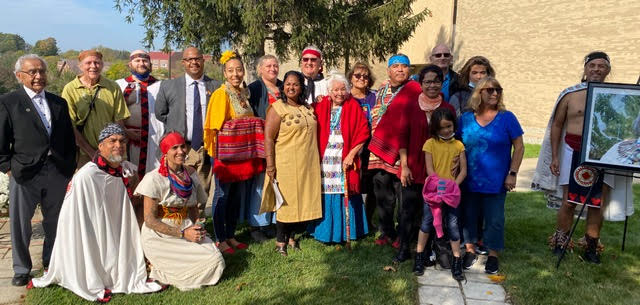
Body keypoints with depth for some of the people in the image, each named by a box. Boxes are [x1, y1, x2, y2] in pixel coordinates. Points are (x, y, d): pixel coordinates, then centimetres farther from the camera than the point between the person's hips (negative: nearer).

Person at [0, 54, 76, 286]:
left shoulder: (59, 103, 11)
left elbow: (69, 139, 13)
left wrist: (70, 167, 8)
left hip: (58, 173, 3)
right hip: (24, 173, -3)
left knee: (55, 222, 13)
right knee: (20, 224, 8)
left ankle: (52, 262, 32)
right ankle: (21, 269, 26)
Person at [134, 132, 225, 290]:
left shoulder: (191, 173, 6)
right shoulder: (155, 178, -13)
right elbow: (149, 220, -15)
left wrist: (198, 224, -6)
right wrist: (183, 234, -19)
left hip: (187, 229, 6)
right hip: (160, 237, -6)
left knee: (216, 259, -14)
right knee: (210, 262, -17)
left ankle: (166, 268, 6)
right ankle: (158, 270, 4)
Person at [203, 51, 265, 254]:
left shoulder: (244, 93, 12)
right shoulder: (220, 94, -9)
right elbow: (216, 126, -10)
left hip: (243, 153, 7)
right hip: (226, 153, -7)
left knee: (237, 197, 13)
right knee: (222, 196, 1)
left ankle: (231, 236, 26)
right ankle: (220, 240, 12)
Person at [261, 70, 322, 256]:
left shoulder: (308, 108, 12)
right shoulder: (277, 108, -7)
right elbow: (268, 138, -12)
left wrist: (315, 161, 17)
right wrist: (270, 166, -17)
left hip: (308, 164, 6)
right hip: (286, 164, -6)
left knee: (303, 200, 9)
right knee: (286, 201, 1)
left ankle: (292, 237, 24)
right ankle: (280, 241, 15)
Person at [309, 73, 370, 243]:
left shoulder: (353, 107, 1)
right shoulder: (320, 107, 6)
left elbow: (363, 134, -3)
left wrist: (352, 154, -11)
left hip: (345, 161, -1)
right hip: (324, 160, 2)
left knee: (345, 195, 2)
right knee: (326, 195, 4)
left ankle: (345, 233, 15)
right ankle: (326, 232, 16)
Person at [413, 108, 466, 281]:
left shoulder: (458, 145, 4)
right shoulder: (430, 144, -1)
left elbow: (463, 171, 1)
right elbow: (430, 170, -7)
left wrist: (453, 186, -13)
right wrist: (441, 185, -19)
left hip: (451, 193, 1)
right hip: (433, 191, -1)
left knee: (453, 225, 2)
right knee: (426, 223, 4)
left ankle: (457, 262, 11)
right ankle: (419, 257, 18)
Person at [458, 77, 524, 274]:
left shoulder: (507, 118, -3)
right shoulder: (466, 119, 2)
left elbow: (519, 147, -1)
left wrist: (512, 173, -7)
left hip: (496, 181, -2)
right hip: (470, 181, 2)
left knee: (494, 219, 6)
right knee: (469, 215, 11)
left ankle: (493, 255, 23)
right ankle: (470, 250, 28)